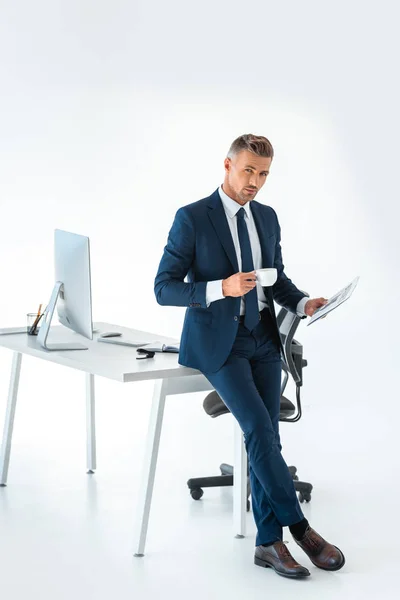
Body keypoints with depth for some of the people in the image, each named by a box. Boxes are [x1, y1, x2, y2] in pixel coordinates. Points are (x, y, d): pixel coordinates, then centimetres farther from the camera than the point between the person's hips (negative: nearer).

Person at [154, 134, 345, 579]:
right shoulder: (192, 218, -8)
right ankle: (298, 526, -4)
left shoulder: (267, 217, 10)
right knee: (259, 429, -17)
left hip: (262, 339, 6)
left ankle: (268, 542, 5)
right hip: (216, 342, -5)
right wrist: (222, 287, -25)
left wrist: (302, 303, -1)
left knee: (264, 437, 0)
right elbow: (164, 288, -11)